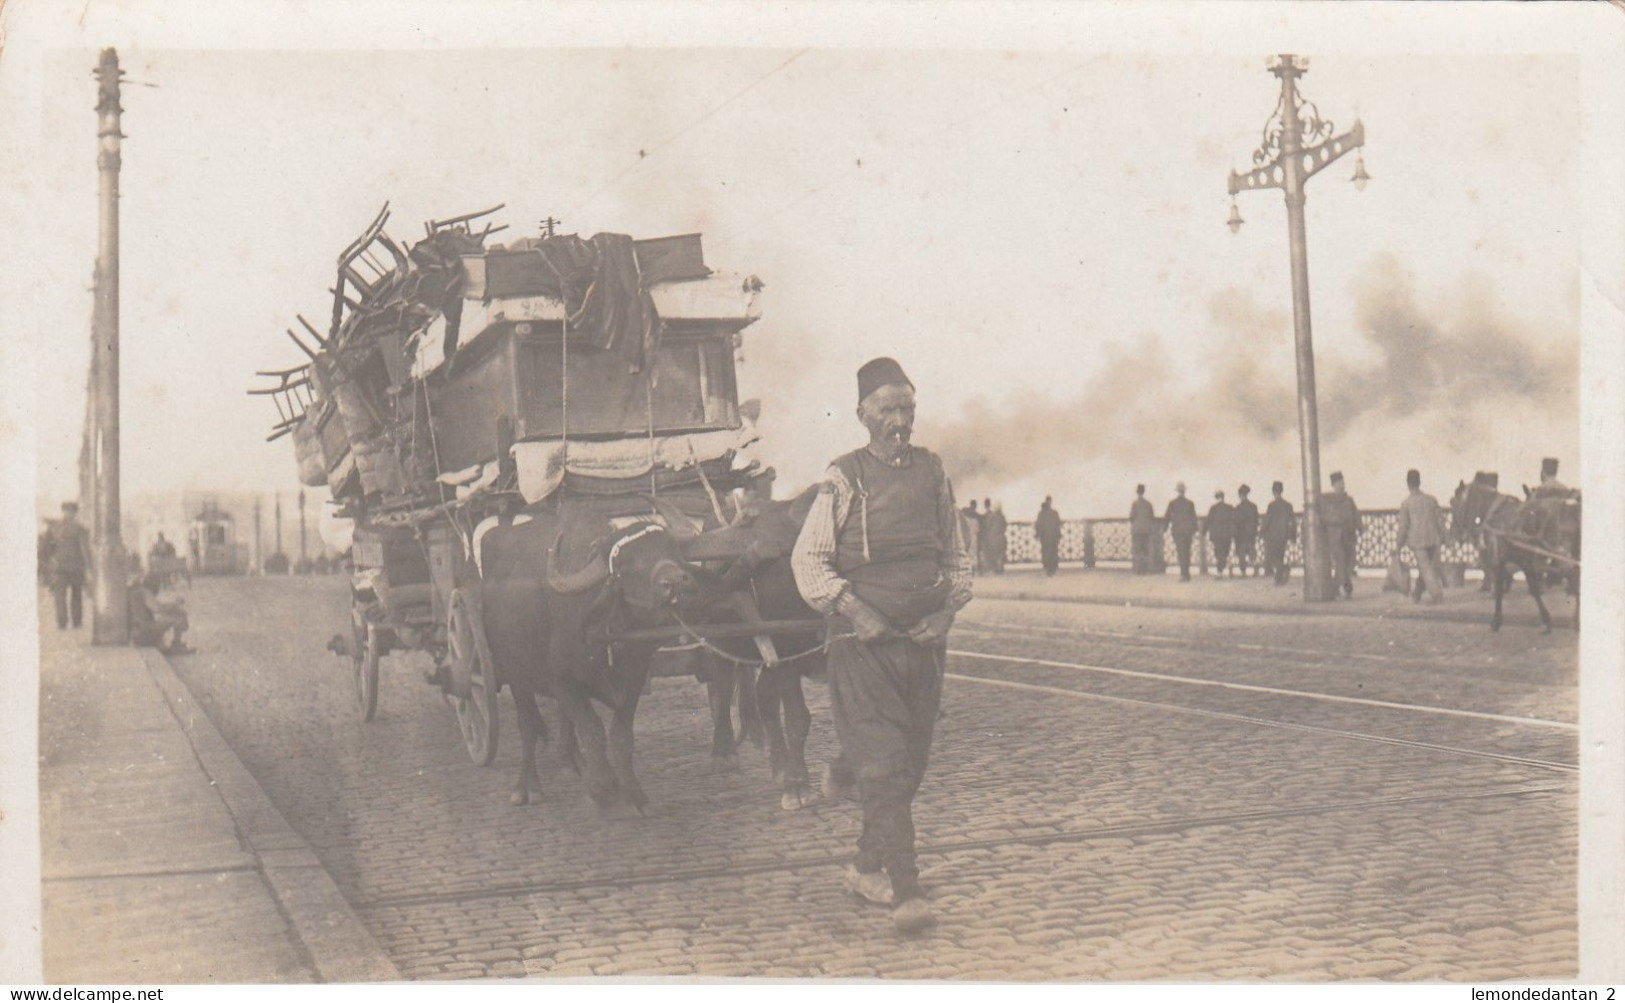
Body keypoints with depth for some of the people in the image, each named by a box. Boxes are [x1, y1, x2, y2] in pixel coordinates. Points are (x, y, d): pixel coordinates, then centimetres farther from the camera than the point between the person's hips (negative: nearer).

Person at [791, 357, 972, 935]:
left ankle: (868, 868, 30)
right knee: (885, 766, -10)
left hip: (925, 638, 5)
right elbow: (807, 560, -4)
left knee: (911, 760, 11)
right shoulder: (844, 480, -4)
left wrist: (950, 607, 1)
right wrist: (853, 610, -15)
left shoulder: (933, 473, 8)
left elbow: (957, 555, 17)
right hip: (863, 642, -5)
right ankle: (905, 892, -10)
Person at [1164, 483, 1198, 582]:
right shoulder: (1190, 503, 0)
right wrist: (1194, 531, 10)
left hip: (1177, 530, -2)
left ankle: (1184, 574, -15)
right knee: (1187, 552, 14)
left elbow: (1167, 518, -1)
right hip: (1188, 530, 2)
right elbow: (1194, 518, 3)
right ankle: (1187, 574, 18)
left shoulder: (1172, 503, -5)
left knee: (1181, 552, -4)